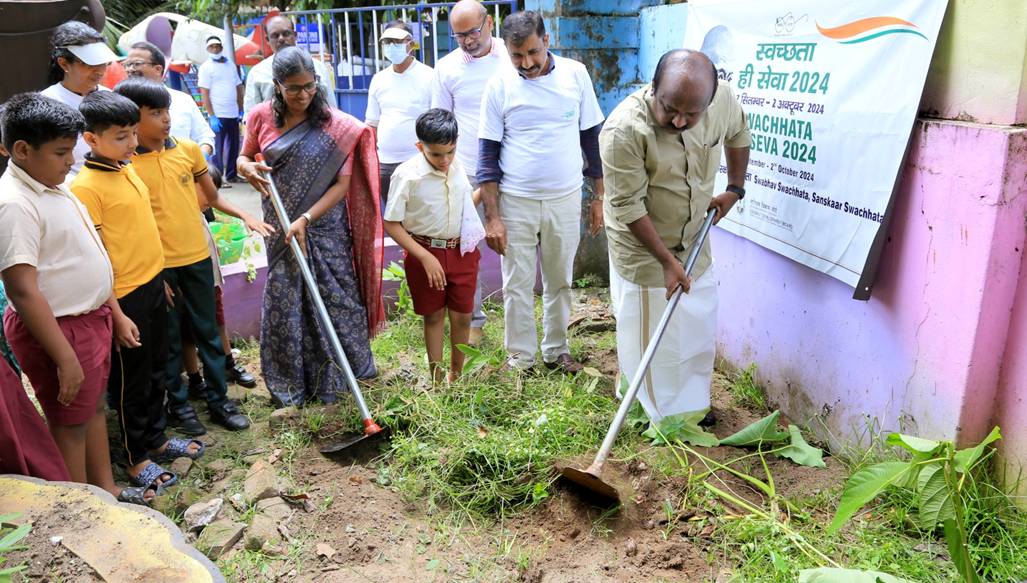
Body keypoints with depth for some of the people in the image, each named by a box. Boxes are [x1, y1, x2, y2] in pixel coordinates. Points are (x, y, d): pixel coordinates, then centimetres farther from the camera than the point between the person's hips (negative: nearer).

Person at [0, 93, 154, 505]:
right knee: (71, 424, 7)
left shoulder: (51, 185, 6)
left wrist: (106, 311, 19)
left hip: (90, 317, 9)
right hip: (58, 329, -9)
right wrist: (65, 357, -27)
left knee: (95, 406, 21)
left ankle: (106, 489, 39)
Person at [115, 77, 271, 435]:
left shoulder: (188, 149, 0)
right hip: (158, 265, -3)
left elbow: (212, 196, 13)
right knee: (169, 339, 11)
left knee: (208, 332, 12)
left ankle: (219, 399, 26)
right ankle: (177, 404, 26)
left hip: (197, 257, 4)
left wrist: (245, 216, -3)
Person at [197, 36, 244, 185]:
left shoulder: (231, 64, 11)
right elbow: (205, 94, -9)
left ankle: (231, 175, 21)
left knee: (233, 146, 11)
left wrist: (241, 110, 9)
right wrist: (212, 116, -15)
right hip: (218, 115, -5)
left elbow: (239, 88, 16)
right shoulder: (206, 67, -4)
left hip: (233, 114, 5)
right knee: (217, 147, -1)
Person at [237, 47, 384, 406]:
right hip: (281, 226, 2)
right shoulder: (261, 117, -2)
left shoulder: (336, 125, -9)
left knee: (333, 298, 4)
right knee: (284, 302, 6)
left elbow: (342, 184, -11)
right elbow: (244, 158, 12)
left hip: (325, 225, -2)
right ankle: (289, 385, 20)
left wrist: (306, 219, -20)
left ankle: (336, 377, 23)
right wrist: (248, 168, -13)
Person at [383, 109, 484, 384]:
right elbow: (391, 225, -16)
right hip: (425, 252, -4)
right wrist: (426, 258, -20)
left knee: (462, 316, 9)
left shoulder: (457, 166, -2)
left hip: (462, 251, 4)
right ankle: (437, 380, 25)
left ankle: (456, 376, 29)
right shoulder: (407, 175, -17)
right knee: (434, 316, 9)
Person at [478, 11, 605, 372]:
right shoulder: (499, 86, -5)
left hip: (566, 198, 1)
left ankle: (556, 350, 29)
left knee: (560, 281, 13)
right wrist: (492, 217, -7)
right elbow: (488, 155, -3)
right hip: (516, 202, -1)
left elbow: (592, 137, 6)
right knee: (517, 285, 5)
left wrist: (599, 197, 5)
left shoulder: (575, 74, -2)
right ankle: (520, 357, 20)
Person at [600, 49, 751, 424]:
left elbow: (738, 133, 9)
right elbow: (628, 207, -25)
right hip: (642, 247, -6)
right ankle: (661, 414, 25)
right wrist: (667, 261, -24)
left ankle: (693, 404, 39)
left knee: (700, 328, 18)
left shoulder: (722, 98, -15)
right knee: (652, 338, 5)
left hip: (694, 240, 6)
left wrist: (734, 190, 4)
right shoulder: (624, 130, -32)